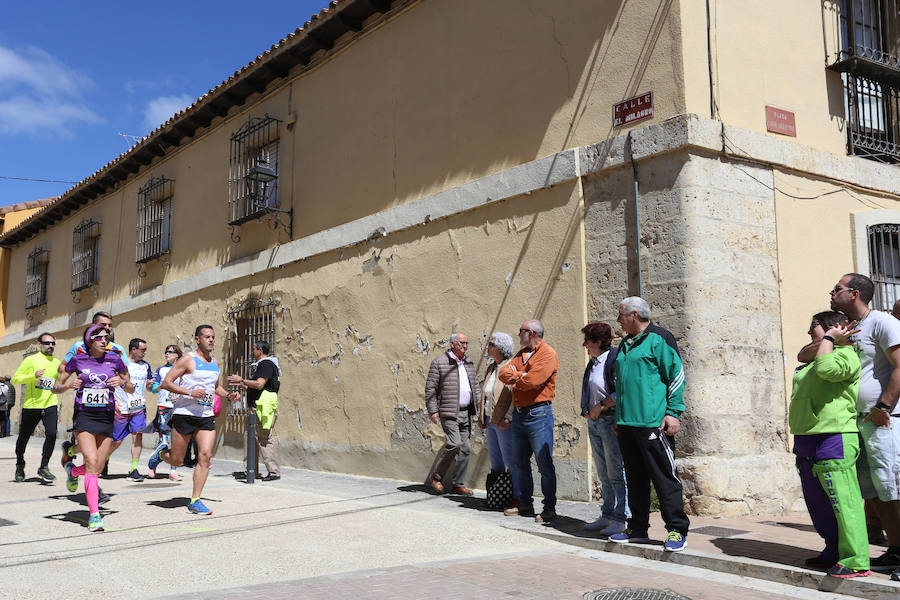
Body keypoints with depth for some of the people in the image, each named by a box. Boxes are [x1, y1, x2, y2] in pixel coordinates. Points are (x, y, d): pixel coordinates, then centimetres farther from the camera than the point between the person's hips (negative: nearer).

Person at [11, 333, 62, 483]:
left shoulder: (57, 363, 11)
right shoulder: (31, 360, -1)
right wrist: (33, 376, -18)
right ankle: (20, 466, 35)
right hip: (31, 405, -2)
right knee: (23, 437, 10)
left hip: (50, 406, 2)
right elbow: (15, 379, -5)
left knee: (51, 434, -18)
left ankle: (44, 467, -7)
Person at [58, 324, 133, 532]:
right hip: (84, 416, -2)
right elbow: (57, 386, 10)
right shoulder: (77, 360, 1)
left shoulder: (114, 360, 4)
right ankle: (94, 515, -14)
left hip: (106, 417, 3)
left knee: (98, 468, 6)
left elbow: (131, 389, 12)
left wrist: (122, 382, -10)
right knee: (92, 461, -18)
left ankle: (73, 470, 42)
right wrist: (69, 385, -11)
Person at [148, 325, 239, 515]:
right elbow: (166, 383, -10)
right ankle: (162, 452, 39)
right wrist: (190, 392, -21)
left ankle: (195, 501, -1)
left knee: (205, 456, -8)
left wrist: (228, 395, 11)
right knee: (176, 460, 3)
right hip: (184, 414, -5)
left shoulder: (215, 363, 14)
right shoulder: (188, 360, -7)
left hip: (207, 416, 5)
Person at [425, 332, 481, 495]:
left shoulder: (469, 362, 14)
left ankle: (458, 484, 14)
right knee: (454, 445, -16)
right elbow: (430, 388, -5)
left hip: (466, 413, 7)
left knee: (465, 448, 5)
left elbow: (476, 385, 21)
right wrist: (433, 411, -11)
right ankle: (437, 476, 5)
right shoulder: (439, 362, -5)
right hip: (449, 412, -7)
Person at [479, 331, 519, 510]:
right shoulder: (490, 368, 14)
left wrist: (507, 419, -20)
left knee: (510, 461, -3)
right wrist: (481, 416, 16)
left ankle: (517, 497, 6)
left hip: (505, 423, -9)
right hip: (490, 421, 9)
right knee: (495, 461, 14)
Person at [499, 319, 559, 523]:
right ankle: (525, 504, 23)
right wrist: (521, 375, -11)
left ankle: (549, 508, 2)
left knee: (544, 463, -5)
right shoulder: (521, 354, 18)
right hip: (519, 413, 9)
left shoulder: (548, 354, -9)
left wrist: (515, 378, -3)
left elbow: (533, 381, -21)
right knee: (521, 462, 13)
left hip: (538, 413, -9)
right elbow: (503, 374, 7)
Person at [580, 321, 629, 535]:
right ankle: (607, 515, 18)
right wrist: (587, 412, 10)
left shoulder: (615, 359, -11)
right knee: (603, 475, 12)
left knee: (616, 473, -5)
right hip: (594, 423, 9)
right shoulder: (593, 362, 17)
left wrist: (600, 406, -14)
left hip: (611, 422, -9)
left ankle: (621, 518, 1)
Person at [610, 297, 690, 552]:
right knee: (635, 479, 13)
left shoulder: (658, 340, -5)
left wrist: (673, 412, -13)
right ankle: (638, 529, 21)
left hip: (652, 423, -8)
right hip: (627, 424, 8)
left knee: (664, 478, -5)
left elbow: (676, 375, -8)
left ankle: (677, 530, 3)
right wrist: (618, 417, 24)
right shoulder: (624, 346, 19)